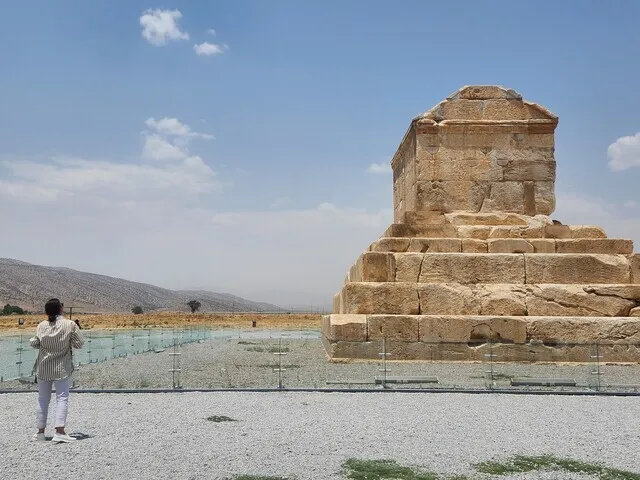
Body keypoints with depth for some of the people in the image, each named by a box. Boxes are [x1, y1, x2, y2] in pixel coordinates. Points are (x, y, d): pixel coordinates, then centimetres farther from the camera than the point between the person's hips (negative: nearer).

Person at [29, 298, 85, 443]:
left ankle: (41, 431, 17)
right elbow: (79, 344, -7)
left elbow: (34, 343, 2)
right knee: (62, 398, -2)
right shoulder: (70, 324, -9)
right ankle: (59, 431, -13)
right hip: (62, 368, -3)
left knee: (43, 399, 13)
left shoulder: (42, 326, -2)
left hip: (43, 368, 3)